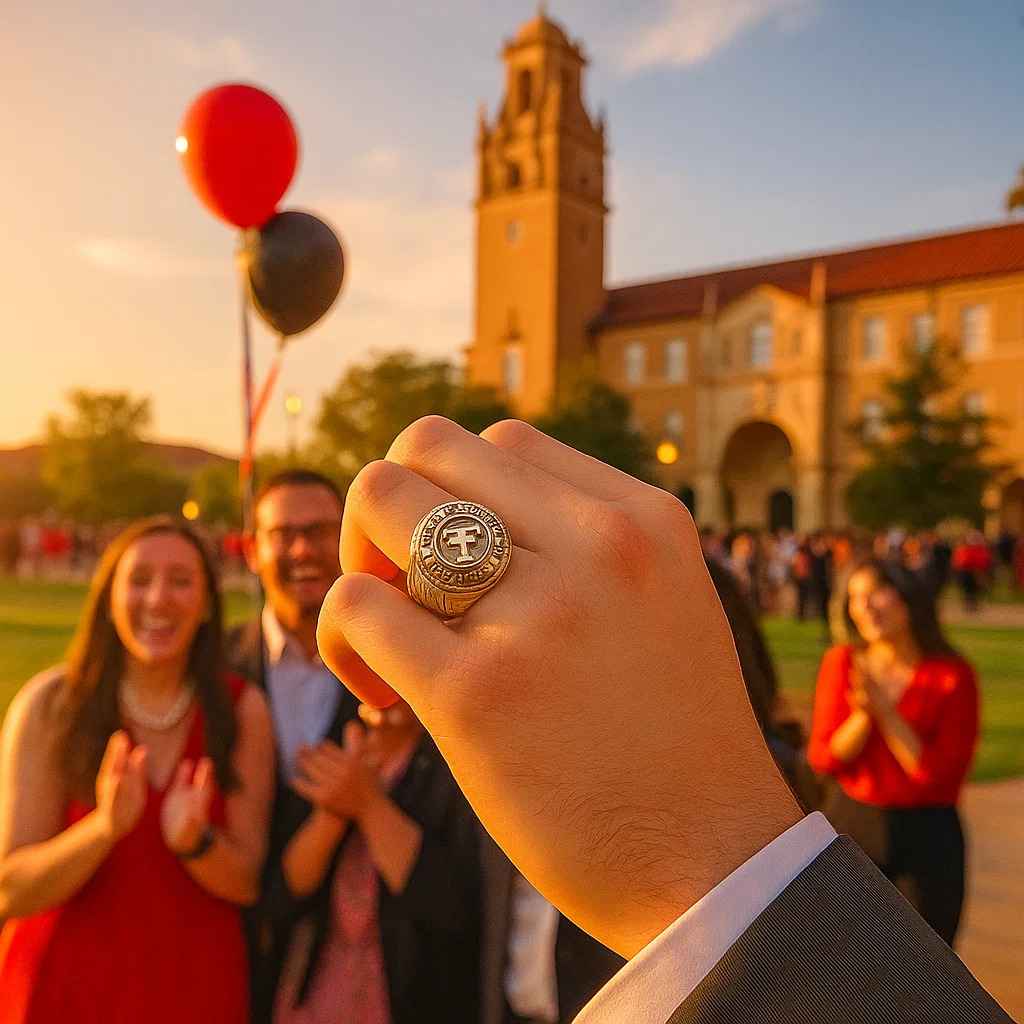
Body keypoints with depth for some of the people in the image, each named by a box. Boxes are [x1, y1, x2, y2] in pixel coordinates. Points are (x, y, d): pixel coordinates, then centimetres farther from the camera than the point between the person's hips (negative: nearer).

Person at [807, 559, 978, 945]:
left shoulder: (953, 675, -9)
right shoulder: (841, 663, -2)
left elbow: (939, 773, -14)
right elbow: (823, 759, -5)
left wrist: (885, 710, -21)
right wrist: (863, 713, -21)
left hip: (927, 837, -2)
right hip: (850, 826, 2)